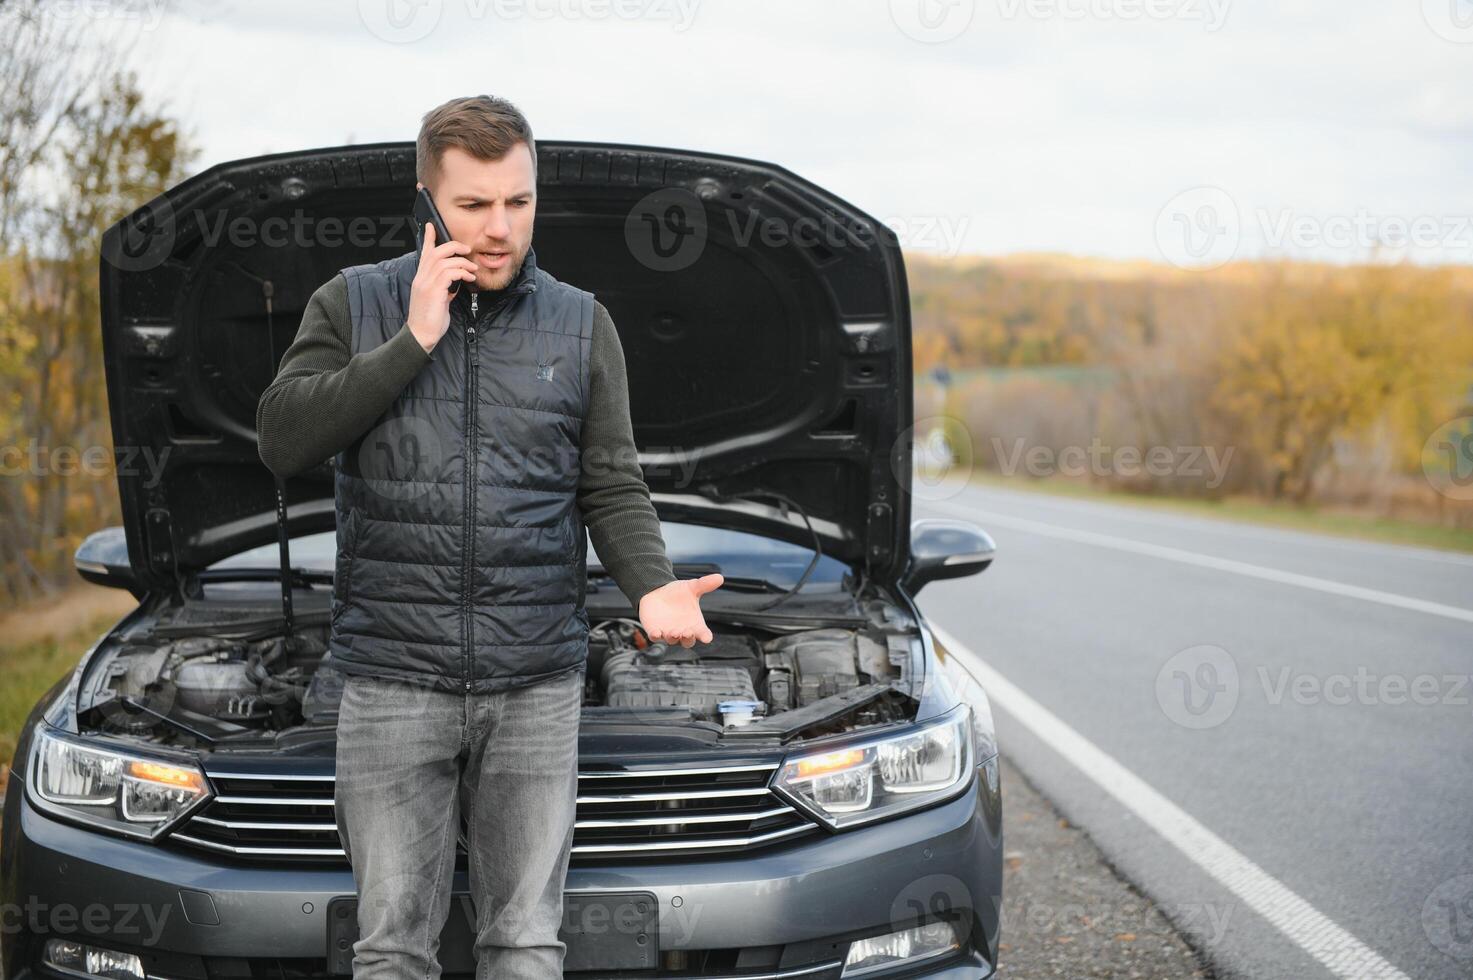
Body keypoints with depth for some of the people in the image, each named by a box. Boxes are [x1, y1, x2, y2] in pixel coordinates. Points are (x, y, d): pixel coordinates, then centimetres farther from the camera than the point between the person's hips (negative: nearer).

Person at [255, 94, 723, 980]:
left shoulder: (582, 324, 8)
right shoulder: (354, 306, 4)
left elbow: (613, 490, 6)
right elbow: (284, 441, -9)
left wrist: (651, 585, -14)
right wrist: (413, 342, -13)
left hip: (538, 684, 1)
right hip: (394, 682, -1)